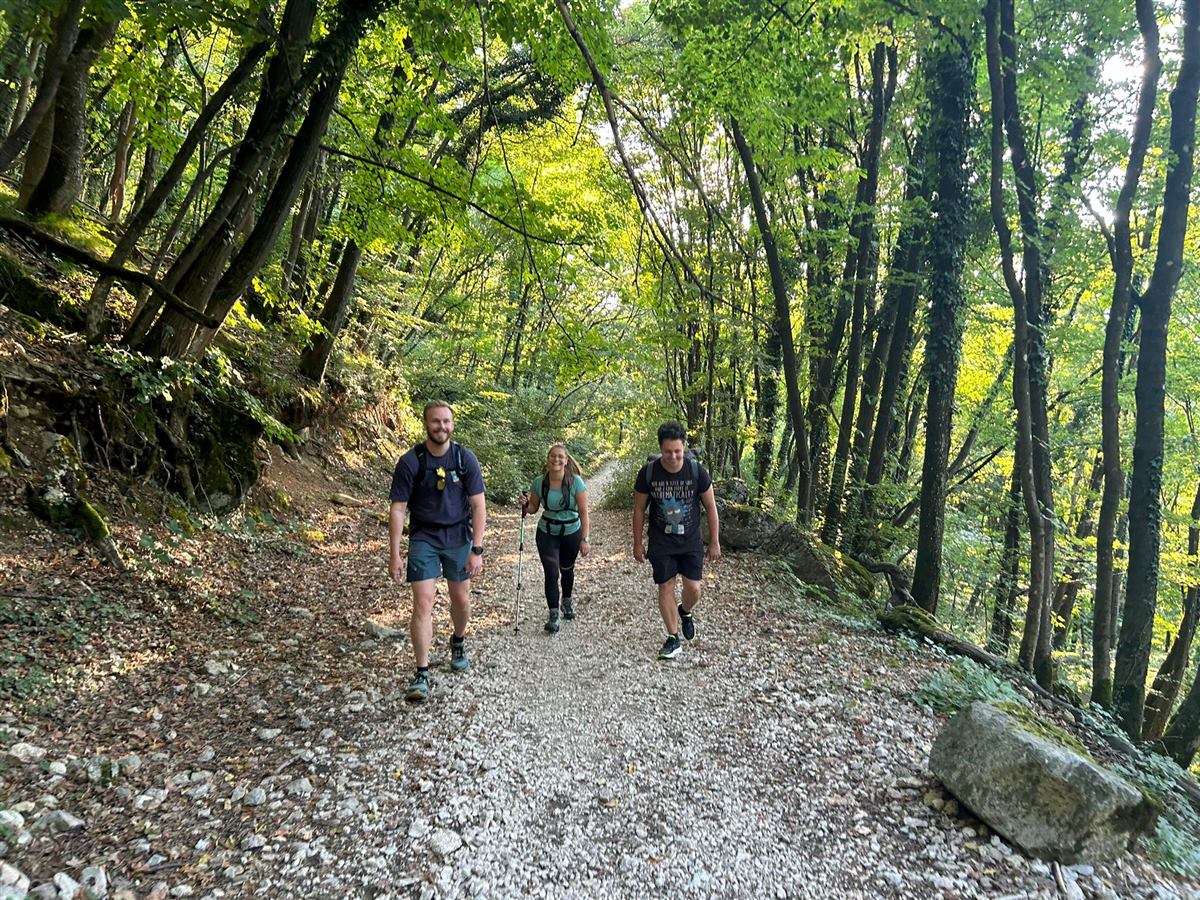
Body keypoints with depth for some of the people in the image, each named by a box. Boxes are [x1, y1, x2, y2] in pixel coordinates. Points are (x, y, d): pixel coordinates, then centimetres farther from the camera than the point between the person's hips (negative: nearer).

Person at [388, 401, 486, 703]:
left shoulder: (466, 459, -9)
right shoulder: (410, 461, -12)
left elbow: (478, 507, -8)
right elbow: (397, 509, -9)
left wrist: (477, 550, -14)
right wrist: (395, 554, -13)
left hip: (458, 537, 2)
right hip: (423, 538, -2)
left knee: (461, 599, 12)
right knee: (423, 602, -9)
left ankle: (458, 642, 42)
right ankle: (421, 674, 0)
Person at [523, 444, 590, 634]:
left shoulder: (576, 482, -18)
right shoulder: (539, 482, -12)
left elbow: (583, 512, -14)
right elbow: (533, 508, 2)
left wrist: (585, 539, -16)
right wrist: (525, 505, -20)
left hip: (571, 533, 0)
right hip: (547, 534, 0)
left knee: (566, 569, 19)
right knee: (551, 573, -7)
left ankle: (567, 601, 47)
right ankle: (553, 615, 6)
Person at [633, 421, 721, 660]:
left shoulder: (697, 472, -13)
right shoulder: (647, 473, -13)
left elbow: (711, 507, -2)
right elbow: (639, 510, -1)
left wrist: (715, 542, 0)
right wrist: (638, 544, 2)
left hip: (691, 542, 0)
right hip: (661, 542, 0)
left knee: (693, 589, -2)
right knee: (666, 588, 2)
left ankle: (686, 612, 33)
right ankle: (673, 639, 17)